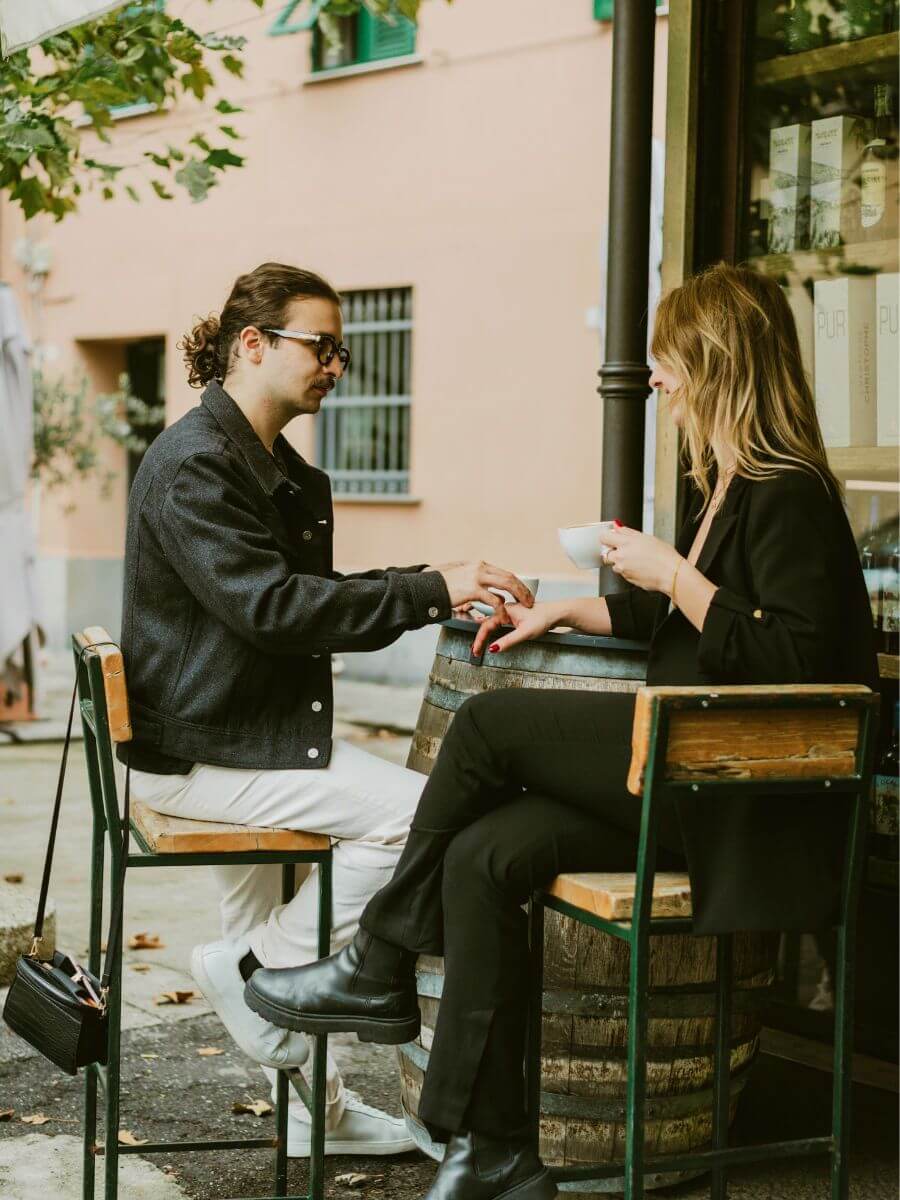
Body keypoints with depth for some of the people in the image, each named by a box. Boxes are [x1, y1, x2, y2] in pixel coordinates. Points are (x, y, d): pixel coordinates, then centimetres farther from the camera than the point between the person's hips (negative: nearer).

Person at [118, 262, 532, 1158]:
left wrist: (437, 588, 3)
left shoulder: (286, 473, 16)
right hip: (196, 748, -10)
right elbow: (269, 607, -24)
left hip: (230, 733, 10)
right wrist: (430, 592, -24)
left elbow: (311, 597, 18)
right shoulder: (194, 462, -15)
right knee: (416, 812, -19)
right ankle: (252, 971, -7)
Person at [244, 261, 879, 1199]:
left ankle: (378, 968, 1)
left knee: (487, 723, -14)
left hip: (747, 804, -9)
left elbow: (791, 661, -23)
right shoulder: (722, 489, 18)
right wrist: (564, 612, 25)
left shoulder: (789, 499, -12)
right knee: (483, 855, -12)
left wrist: (672, 574, -17)